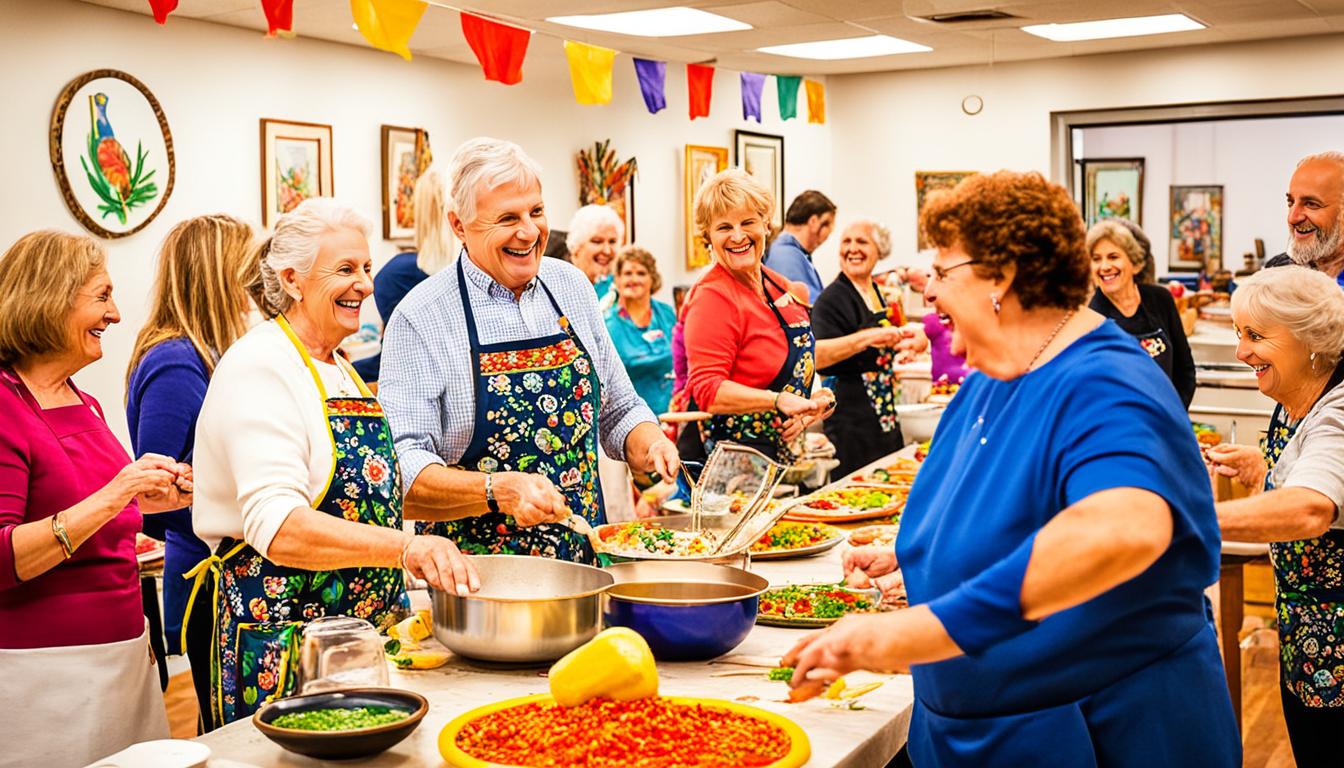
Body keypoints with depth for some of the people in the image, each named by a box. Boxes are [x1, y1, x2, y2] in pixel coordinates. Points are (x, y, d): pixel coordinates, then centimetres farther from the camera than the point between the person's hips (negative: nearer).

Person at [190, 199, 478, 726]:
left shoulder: (341, 370, 14)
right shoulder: (260, 366, -13)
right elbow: (278, 527, -26)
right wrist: (405, 547, -36)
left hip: (368, 633, 8)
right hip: (284, 641, -8)